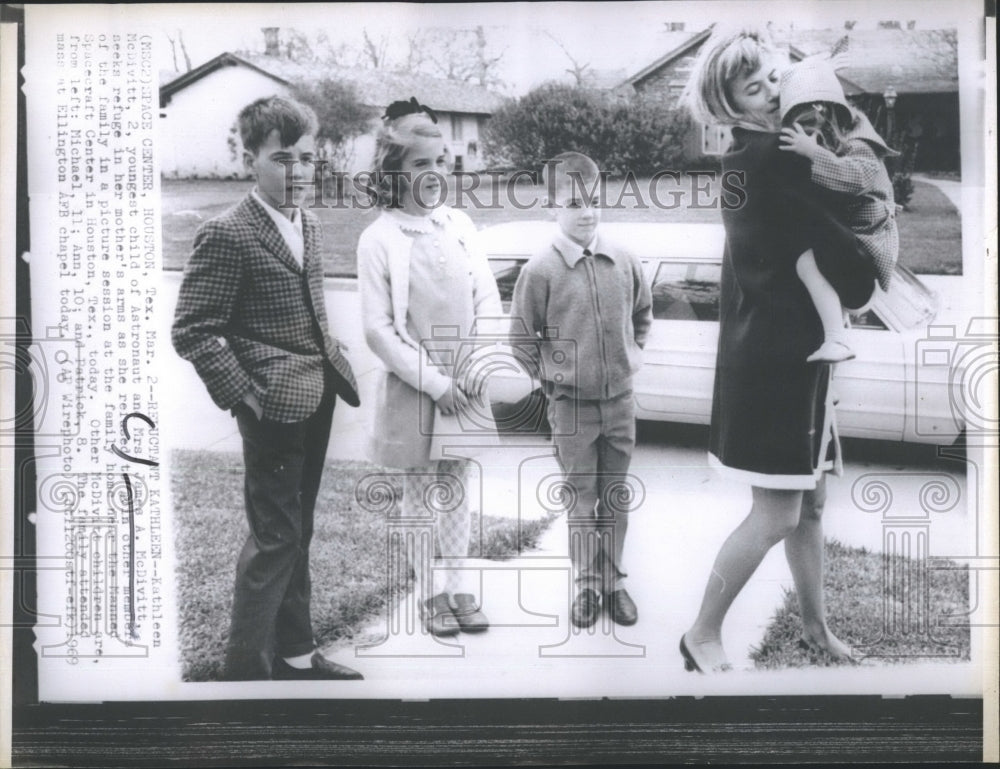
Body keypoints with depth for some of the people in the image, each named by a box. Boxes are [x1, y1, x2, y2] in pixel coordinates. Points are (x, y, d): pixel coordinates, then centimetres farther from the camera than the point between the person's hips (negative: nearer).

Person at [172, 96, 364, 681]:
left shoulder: (309, 226, 12)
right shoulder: (227, 235, -14)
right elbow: (193, 331, -15)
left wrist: (333, 364, 11)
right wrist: (243, 396, -17)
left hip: (318, 399, 8)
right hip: (277, 404, -8)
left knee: (297, 532, 17)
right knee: (275, 537, -3)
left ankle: (295, 654, 30)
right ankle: (247, 666, 10)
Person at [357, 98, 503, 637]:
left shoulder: (460, 225, 2)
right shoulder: (379, 238, -9)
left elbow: (489, 301, 3)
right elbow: (378, 329, -12)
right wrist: (435, 383, -15)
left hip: (466, 388, 4)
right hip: (413, 388, -4)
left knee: (457, 485, 12)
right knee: (421, 490, 8)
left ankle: (457, 584, 24)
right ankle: (430, 591, 21)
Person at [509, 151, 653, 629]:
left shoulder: (624, 262, -1)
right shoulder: (540, 270, -11)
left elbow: (643, 313, 17)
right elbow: (520, 338, -3)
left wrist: (631, 355, 10)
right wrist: (550, 376, -2)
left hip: (620, 399, 3)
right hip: (571, 406, -3)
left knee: (615, 497, 12)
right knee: (581, 499, 6)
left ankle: (614, 581, 25)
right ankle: (586, 585, 19)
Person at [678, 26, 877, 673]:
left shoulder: (762, 158, 12)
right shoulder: (770, 161, -17)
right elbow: (842, 249, -19)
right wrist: (861, 287, -1)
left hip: (797, 354, 10)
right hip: (774, 359, -10)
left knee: (811, 503, 17)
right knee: (775, 518, -3)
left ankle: (816, 627, 31)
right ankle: (703, 636, 11)